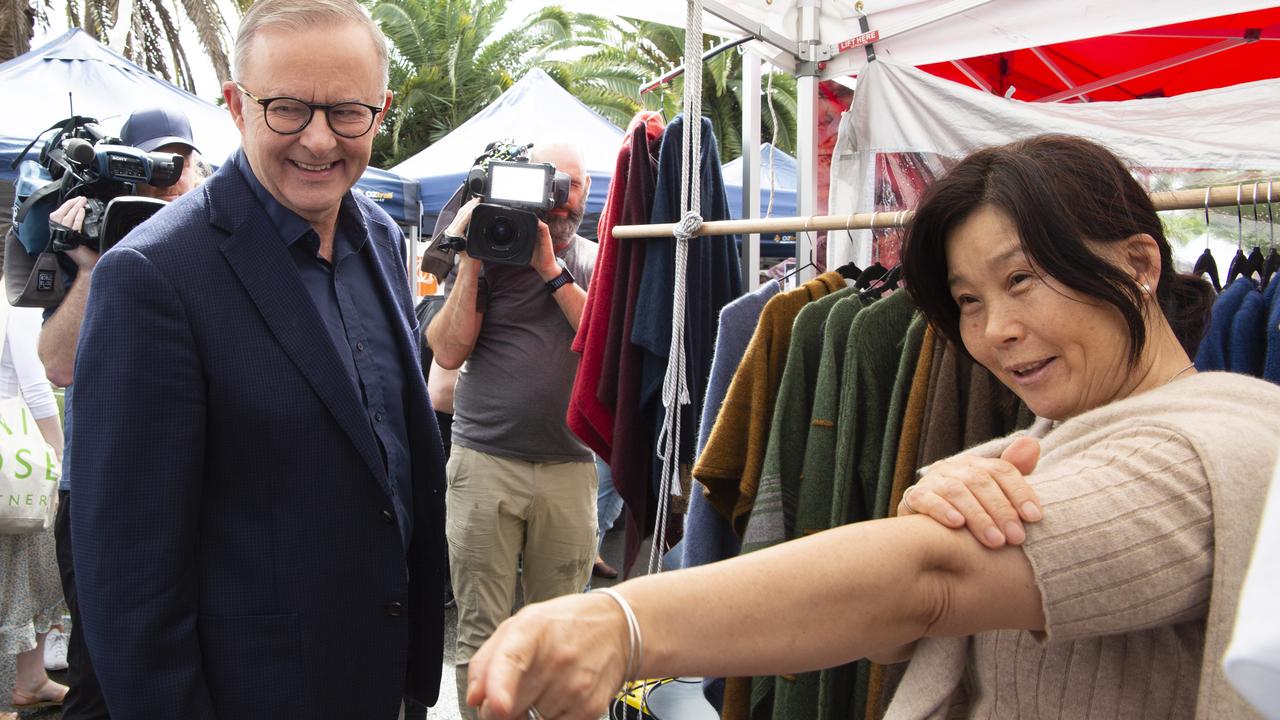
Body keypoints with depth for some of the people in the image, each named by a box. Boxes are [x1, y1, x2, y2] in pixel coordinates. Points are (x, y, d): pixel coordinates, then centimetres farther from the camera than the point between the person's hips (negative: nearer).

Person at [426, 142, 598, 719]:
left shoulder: (595, 262, 11)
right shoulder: (490, 251, 6)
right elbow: (450, 351, -2)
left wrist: (551, 267, -8)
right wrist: (470, 260, -7)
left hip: (568, 466, 2)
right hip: (485, 461, -1)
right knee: (481, 632, 2)